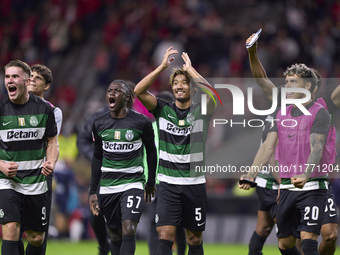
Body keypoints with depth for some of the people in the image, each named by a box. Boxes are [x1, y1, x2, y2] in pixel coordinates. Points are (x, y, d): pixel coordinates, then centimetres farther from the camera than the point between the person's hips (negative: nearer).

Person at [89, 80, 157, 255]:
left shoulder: (141, 122, -4)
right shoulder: (99, 124, 6)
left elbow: (151, 152, 10)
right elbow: (97, 157, 14)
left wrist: (150, 183, 15)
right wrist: (93, 191, 12)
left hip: (132, 183, -4)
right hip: (107, 186, 4)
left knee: (128, 230, -18)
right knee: (115, 235, 6)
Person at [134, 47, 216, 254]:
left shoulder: (201, 111, 0)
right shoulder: (163, 110, 4)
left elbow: (210, 93, -22)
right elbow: (139, 91, -8)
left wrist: (190, 68, -12)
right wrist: (163, 66, -11)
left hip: (194, 184, 0)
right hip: (168, 184, 0)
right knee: (165, 237, -12)